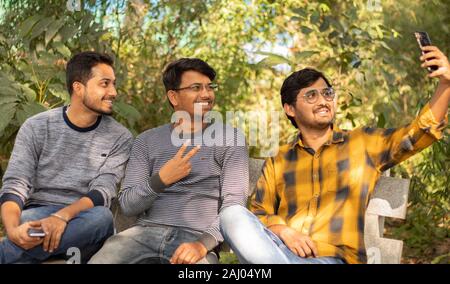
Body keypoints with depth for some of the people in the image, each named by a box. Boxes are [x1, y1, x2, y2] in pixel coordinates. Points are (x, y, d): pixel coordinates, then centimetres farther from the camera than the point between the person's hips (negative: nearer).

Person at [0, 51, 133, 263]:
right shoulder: (36, 127, 1)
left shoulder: (120, 138, 2)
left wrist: (63, 216, -31)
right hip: (38, 214, -2)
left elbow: (103, 192, -10)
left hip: (82, 223, 2)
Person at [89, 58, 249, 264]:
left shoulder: (230, 139, 6)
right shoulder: (147, 141, 12)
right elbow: (127, 205, 6)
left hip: (196, 237, -1)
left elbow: (234, 202, -3)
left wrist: (203, 243, -20)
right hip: (147, 232, 2)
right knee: (99, 260, -25)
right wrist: (160, 180, -14)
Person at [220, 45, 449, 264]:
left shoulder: (364, 144, 14)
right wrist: (283, 231, -11)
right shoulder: (277, 163, 18)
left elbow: (420, 132, 6)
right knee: (233, 215, -28)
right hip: (277, 248, 4)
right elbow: (258, 214, 12)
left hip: (334, 258, -4)